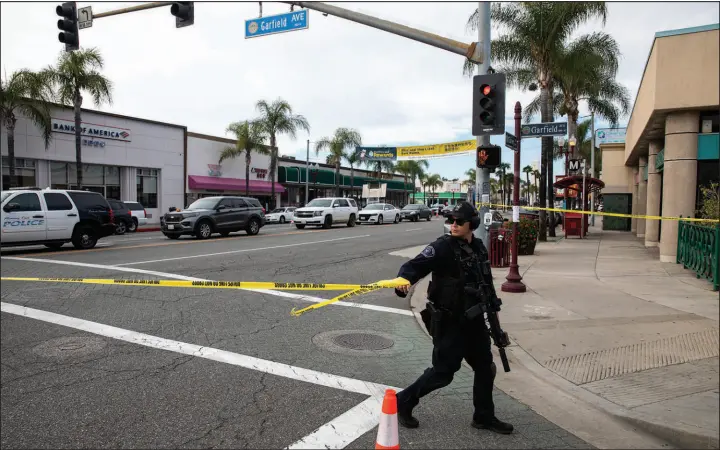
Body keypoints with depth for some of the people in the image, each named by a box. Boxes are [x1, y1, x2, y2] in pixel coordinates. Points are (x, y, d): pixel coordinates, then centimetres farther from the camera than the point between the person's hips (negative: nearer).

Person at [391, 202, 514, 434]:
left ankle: (484, 417, 34)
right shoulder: (443, 247, -16)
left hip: (473, 319, 8)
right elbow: (416, 265, -28)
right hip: (448, 321, -7)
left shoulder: (479, 247, 6)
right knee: (444, 371, -3)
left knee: (485, 367, 15)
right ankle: (403, 402, 16)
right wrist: (404, 279, -49)